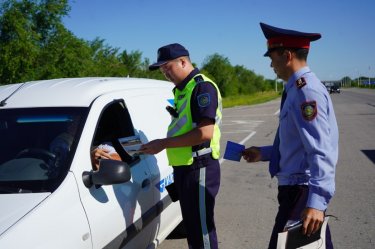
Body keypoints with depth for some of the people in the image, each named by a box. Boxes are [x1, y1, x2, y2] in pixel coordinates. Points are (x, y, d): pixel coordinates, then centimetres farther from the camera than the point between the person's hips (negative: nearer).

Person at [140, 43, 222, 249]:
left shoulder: (202, 87, -14)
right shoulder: (181, 90, 15)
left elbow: (205, 132, -24)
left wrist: (163, 143, -21)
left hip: (199, 169, -9)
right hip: (184, 168, 9)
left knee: (202, 227, -3)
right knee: (191, 225, 18)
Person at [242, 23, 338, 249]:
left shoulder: (305, 90, -19)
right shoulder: (298, 89, 13)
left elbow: (321, 151, -26)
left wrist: (316, 201, -32)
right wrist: (264, 153, 21)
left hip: (302, 190, -10)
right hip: (298, 187, 10)